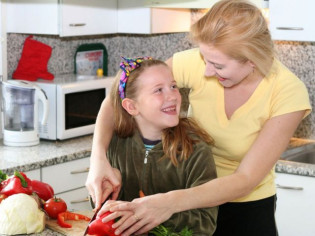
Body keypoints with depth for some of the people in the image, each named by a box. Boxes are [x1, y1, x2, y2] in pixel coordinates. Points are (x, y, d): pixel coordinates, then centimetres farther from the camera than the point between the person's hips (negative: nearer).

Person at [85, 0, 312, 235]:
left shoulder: (290, 93, -25)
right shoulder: (197, 63, -21)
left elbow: (246, 179, -29)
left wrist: (171, 202, -42)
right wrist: (98, 158, -30)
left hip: (249, 208, -2)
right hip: (194, 194, 2)